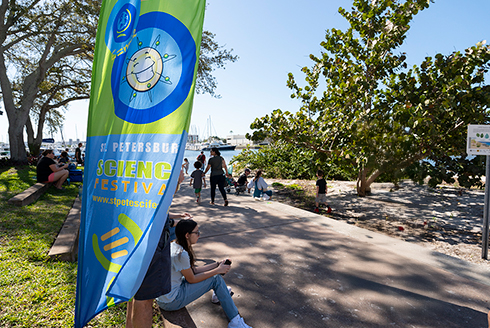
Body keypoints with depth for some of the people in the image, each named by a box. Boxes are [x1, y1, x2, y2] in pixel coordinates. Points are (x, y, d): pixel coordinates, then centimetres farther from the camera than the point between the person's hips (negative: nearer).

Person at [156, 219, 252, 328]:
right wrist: (218, 270, -8)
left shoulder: (173, 246, 2)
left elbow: (192, 270, 7)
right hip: (171, 302, -9)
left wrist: (217, 265, 4)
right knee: (216, 279, -8)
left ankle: (219, 294, 37)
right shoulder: (181, 254, -27)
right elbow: (192, 279, -15)